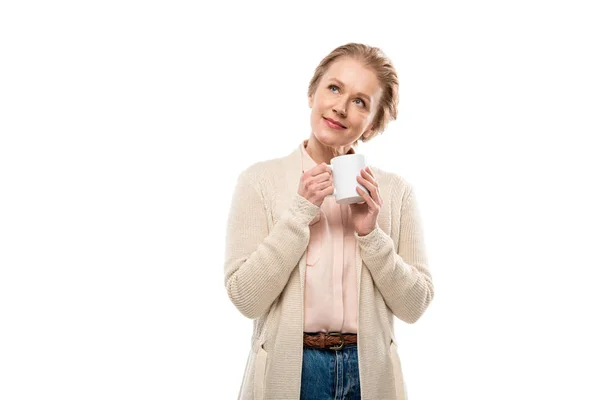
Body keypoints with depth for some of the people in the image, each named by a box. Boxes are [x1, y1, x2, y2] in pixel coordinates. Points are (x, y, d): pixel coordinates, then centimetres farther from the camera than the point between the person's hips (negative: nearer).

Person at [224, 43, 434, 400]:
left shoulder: (396, 191, -2)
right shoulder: (260, 180, -7)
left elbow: (414, 306, -2)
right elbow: (246, 297, -12)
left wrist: (371, 234, -15)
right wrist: (301, 211, -17)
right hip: (287, 370, -1)